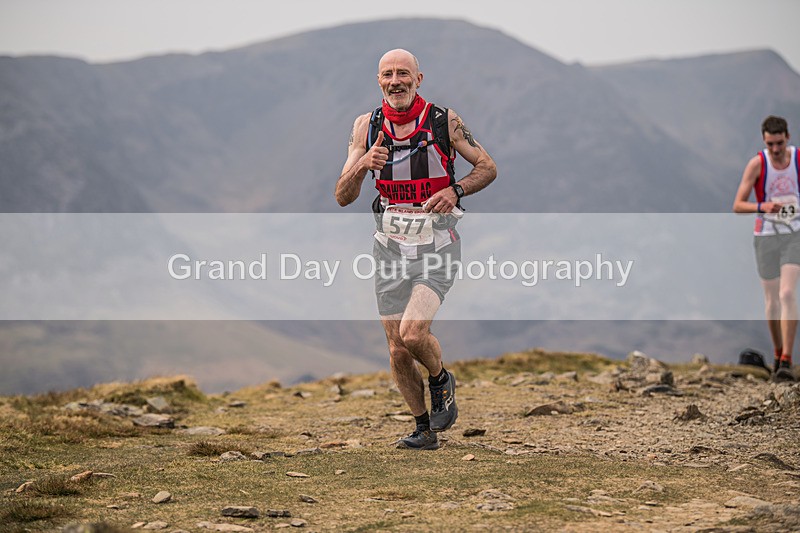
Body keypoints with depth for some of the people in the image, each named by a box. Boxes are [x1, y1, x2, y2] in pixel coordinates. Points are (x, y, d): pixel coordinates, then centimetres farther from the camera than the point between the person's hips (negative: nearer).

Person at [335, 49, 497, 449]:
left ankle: (441, 381, 11)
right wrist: (363, 164, -22)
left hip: (437, 247, -3)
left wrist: (456, 191, -16)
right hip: (391, 247, 3)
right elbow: (343, 197, -2)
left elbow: (487, 167, 3)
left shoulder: (444, 121, -7)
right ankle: (424, 429, 23)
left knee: (413, 333, -21)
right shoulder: (367, 126, 0)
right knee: (398, 353, 4)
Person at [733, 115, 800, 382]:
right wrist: (762, 207, -28)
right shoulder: (757, 163, -8)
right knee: (772, 301, 7)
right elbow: (738, 205, -11)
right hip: (766, 237, 0)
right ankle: (778, 354, 26)